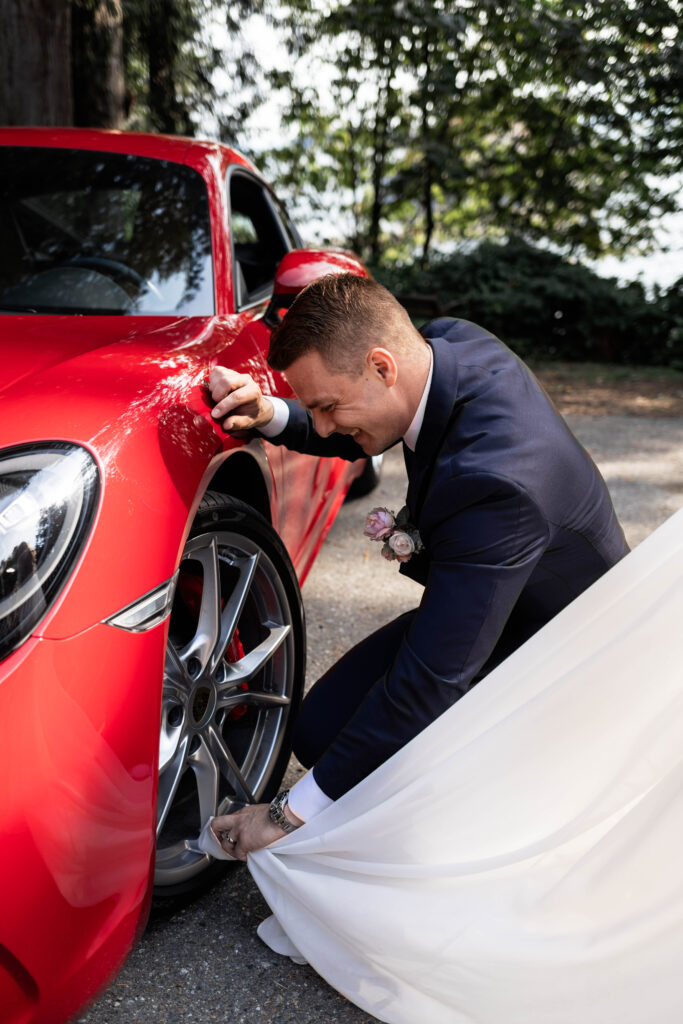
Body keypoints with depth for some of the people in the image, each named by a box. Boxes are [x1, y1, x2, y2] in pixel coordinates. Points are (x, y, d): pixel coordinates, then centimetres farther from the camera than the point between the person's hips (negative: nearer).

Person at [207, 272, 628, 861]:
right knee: (322, 728, -6)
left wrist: (292, 815, -29)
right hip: (473, 606, 8)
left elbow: (430, 680, -37)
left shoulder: (493, 480, -40)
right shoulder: (447, 343, -14)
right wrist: (270, 415, -16)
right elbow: (351, 436, 7)